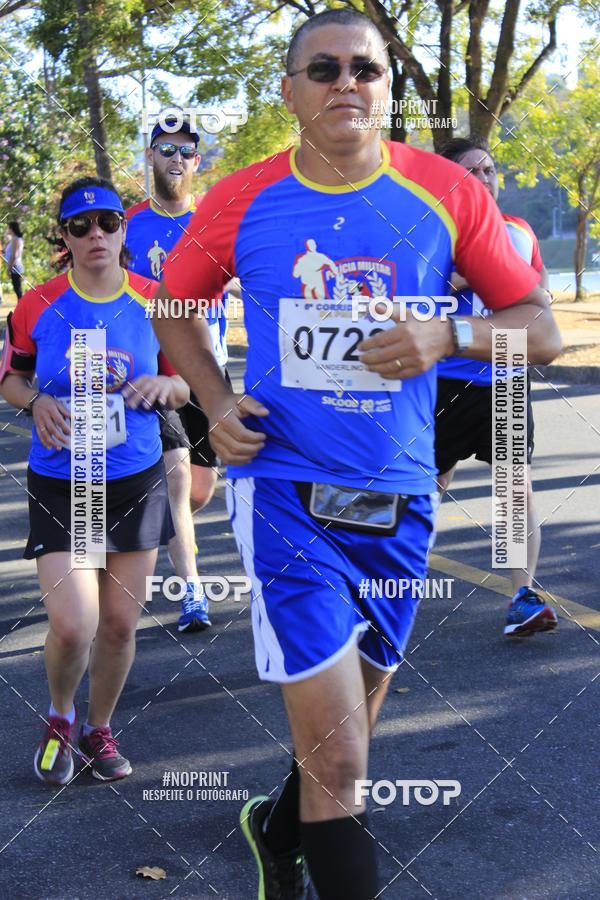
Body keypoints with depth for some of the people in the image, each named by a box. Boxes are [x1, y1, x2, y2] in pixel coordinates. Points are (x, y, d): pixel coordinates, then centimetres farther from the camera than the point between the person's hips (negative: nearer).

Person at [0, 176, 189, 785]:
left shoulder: (154, 302, -1)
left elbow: (186, 385, 8)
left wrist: (161, 385, -14)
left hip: (137, 480, 2)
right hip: (58, 484, -2)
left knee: (120, 623, 9)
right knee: (71, 626, -11)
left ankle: (99, 729, 33)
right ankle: (59, 717, 22)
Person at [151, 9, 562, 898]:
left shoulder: (446, 194, -2)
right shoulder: (242, 202, -2)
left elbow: (541, 327, 1)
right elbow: (174, 308, 14)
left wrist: (450, 335, -18)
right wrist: (216, 401, -3)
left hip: (396, 500, 3)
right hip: (284, 488, -2)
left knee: (343, 734, 20)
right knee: (339, 760, -11)